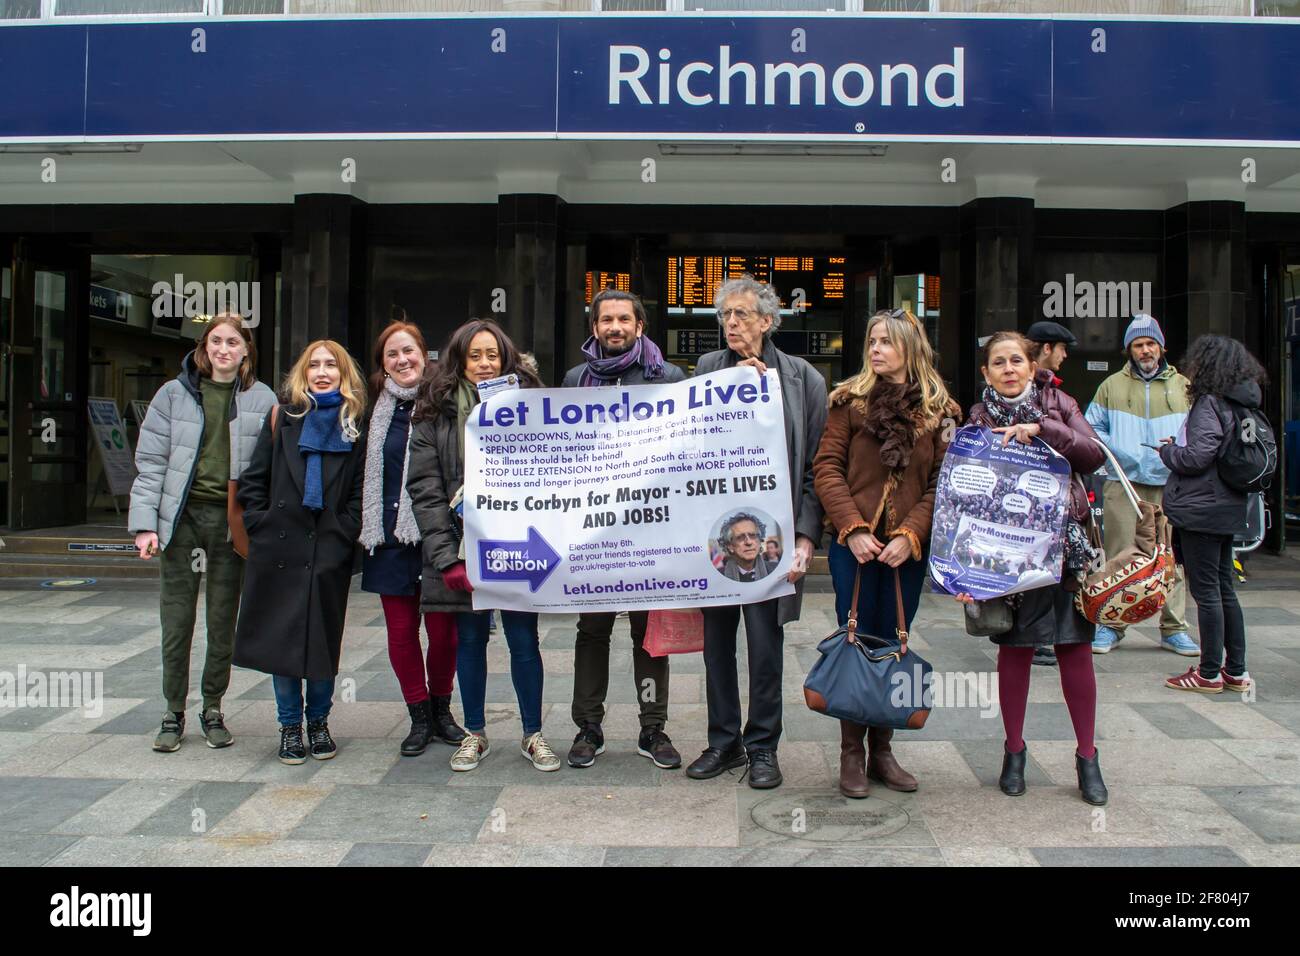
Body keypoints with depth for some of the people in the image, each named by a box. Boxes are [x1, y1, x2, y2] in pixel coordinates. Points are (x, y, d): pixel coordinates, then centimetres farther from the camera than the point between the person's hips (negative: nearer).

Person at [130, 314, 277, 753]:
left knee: (223, 622, 8)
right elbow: (151, 461, 3)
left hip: (233, 519, 0)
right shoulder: (175, 394, 4)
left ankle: (213, 709, 23)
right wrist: (145, 523, -5)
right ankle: (174, 713, 18)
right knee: (176, 621, 5)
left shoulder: (262, 399, 3)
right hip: (184, 515, 0)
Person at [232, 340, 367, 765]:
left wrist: (344, 534, -8)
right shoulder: (282, 419, 8)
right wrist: (261, 525, -3)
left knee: (323, 639, 5)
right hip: (280, 549, 1)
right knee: (280, 638, 3)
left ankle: (318, 723, 22)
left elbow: (362, 491, 2)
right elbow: (253, 480, 7)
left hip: (330, 552, -1)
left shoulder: (355, 426, 5)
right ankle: (290, 726, 17)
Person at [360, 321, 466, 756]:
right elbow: (366, 474, 17)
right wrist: (369, 530, 10)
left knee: (443, 628, 2)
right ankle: (419, 717, 19)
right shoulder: (377, 410, 9)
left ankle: (441, 709, 23)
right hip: (390, 536, 3)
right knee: (400, 629, 5)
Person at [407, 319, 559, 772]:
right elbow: (425, 488, -3)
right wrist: (446, 556, -11)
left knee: (524, 640, 4)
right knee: (470, 639, 10)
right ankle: (475, 734, 25)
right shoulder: (436, 412, 3)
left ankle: (533, 735, 18)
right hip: (462, 546, 0)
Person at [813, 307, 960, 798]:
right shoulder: (851, 399, 1)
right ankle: (851, 754, 12)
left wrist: (910, 535, -11)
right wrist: (853, 528, -13)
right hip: (855, 544, -2)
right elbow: (826, 467, -4)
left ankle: (882, 750, 21)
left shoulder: (939, 409, 5)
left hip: (908, 549, 2)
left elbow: (942, 481, 1)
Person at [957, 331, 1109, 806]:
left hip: (1065, 543, 1)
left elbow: (1093, 454, -6)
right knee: (1014, 649, 5)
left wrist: (1040, 429, -17)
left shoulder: (1058, 405, 7)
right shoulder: (978, 420, 4)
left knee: (1075, 647, 3)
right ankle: (1014, 752, 20)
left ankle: (1087, 756, 15)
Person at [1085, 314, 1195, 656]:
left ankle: (1174, 628, 10)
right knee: (1119, 557, 0)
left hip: (1170, 485, 1)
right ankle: (1110, 625, 9)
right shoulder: (1112, 386, 11)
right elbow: (1092, 428, 12)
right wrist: (1118, 452, -4)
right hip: (1124, 484, -1)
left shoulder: (1183, 387, 13)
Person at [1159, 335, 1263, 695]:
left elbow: (1197, 457, -21)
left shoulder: (1209, 404, -16)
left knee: (1206, 591, -2)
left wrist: (1167, 451, -3)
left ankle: (1209, 673, 5)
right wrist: (1179, 447, 10)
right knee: (1224, 589, 14)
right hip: (1226, 508, 9)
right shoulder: (1239, 404, 11)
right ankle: (1236, 671, 21)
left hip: (1201, 509, -9)